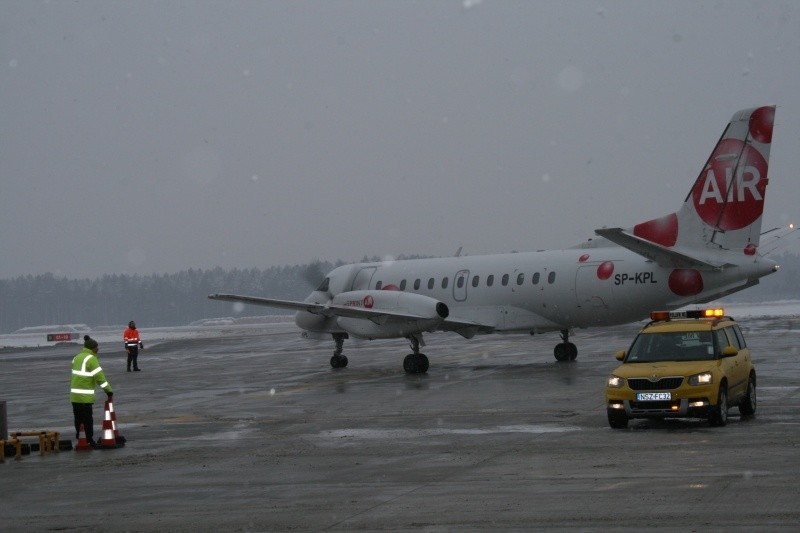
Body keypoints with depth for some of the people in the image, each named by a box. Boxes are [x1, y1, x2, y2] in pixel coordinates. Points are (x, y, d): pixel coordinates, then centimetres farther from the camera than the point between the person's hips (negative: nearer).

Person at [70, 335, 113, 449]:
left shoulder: (77, 357, 15)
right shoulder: (91, 359, -12)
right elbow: (99, 376, -15)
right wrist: (108, 390, -9)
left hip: (74, 394, 8)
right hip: (85, 396, -8)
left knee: (78, 417, 15)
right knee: (87, 419, -4)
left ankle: (78, 437, 20)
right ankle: (90, 440, -2)